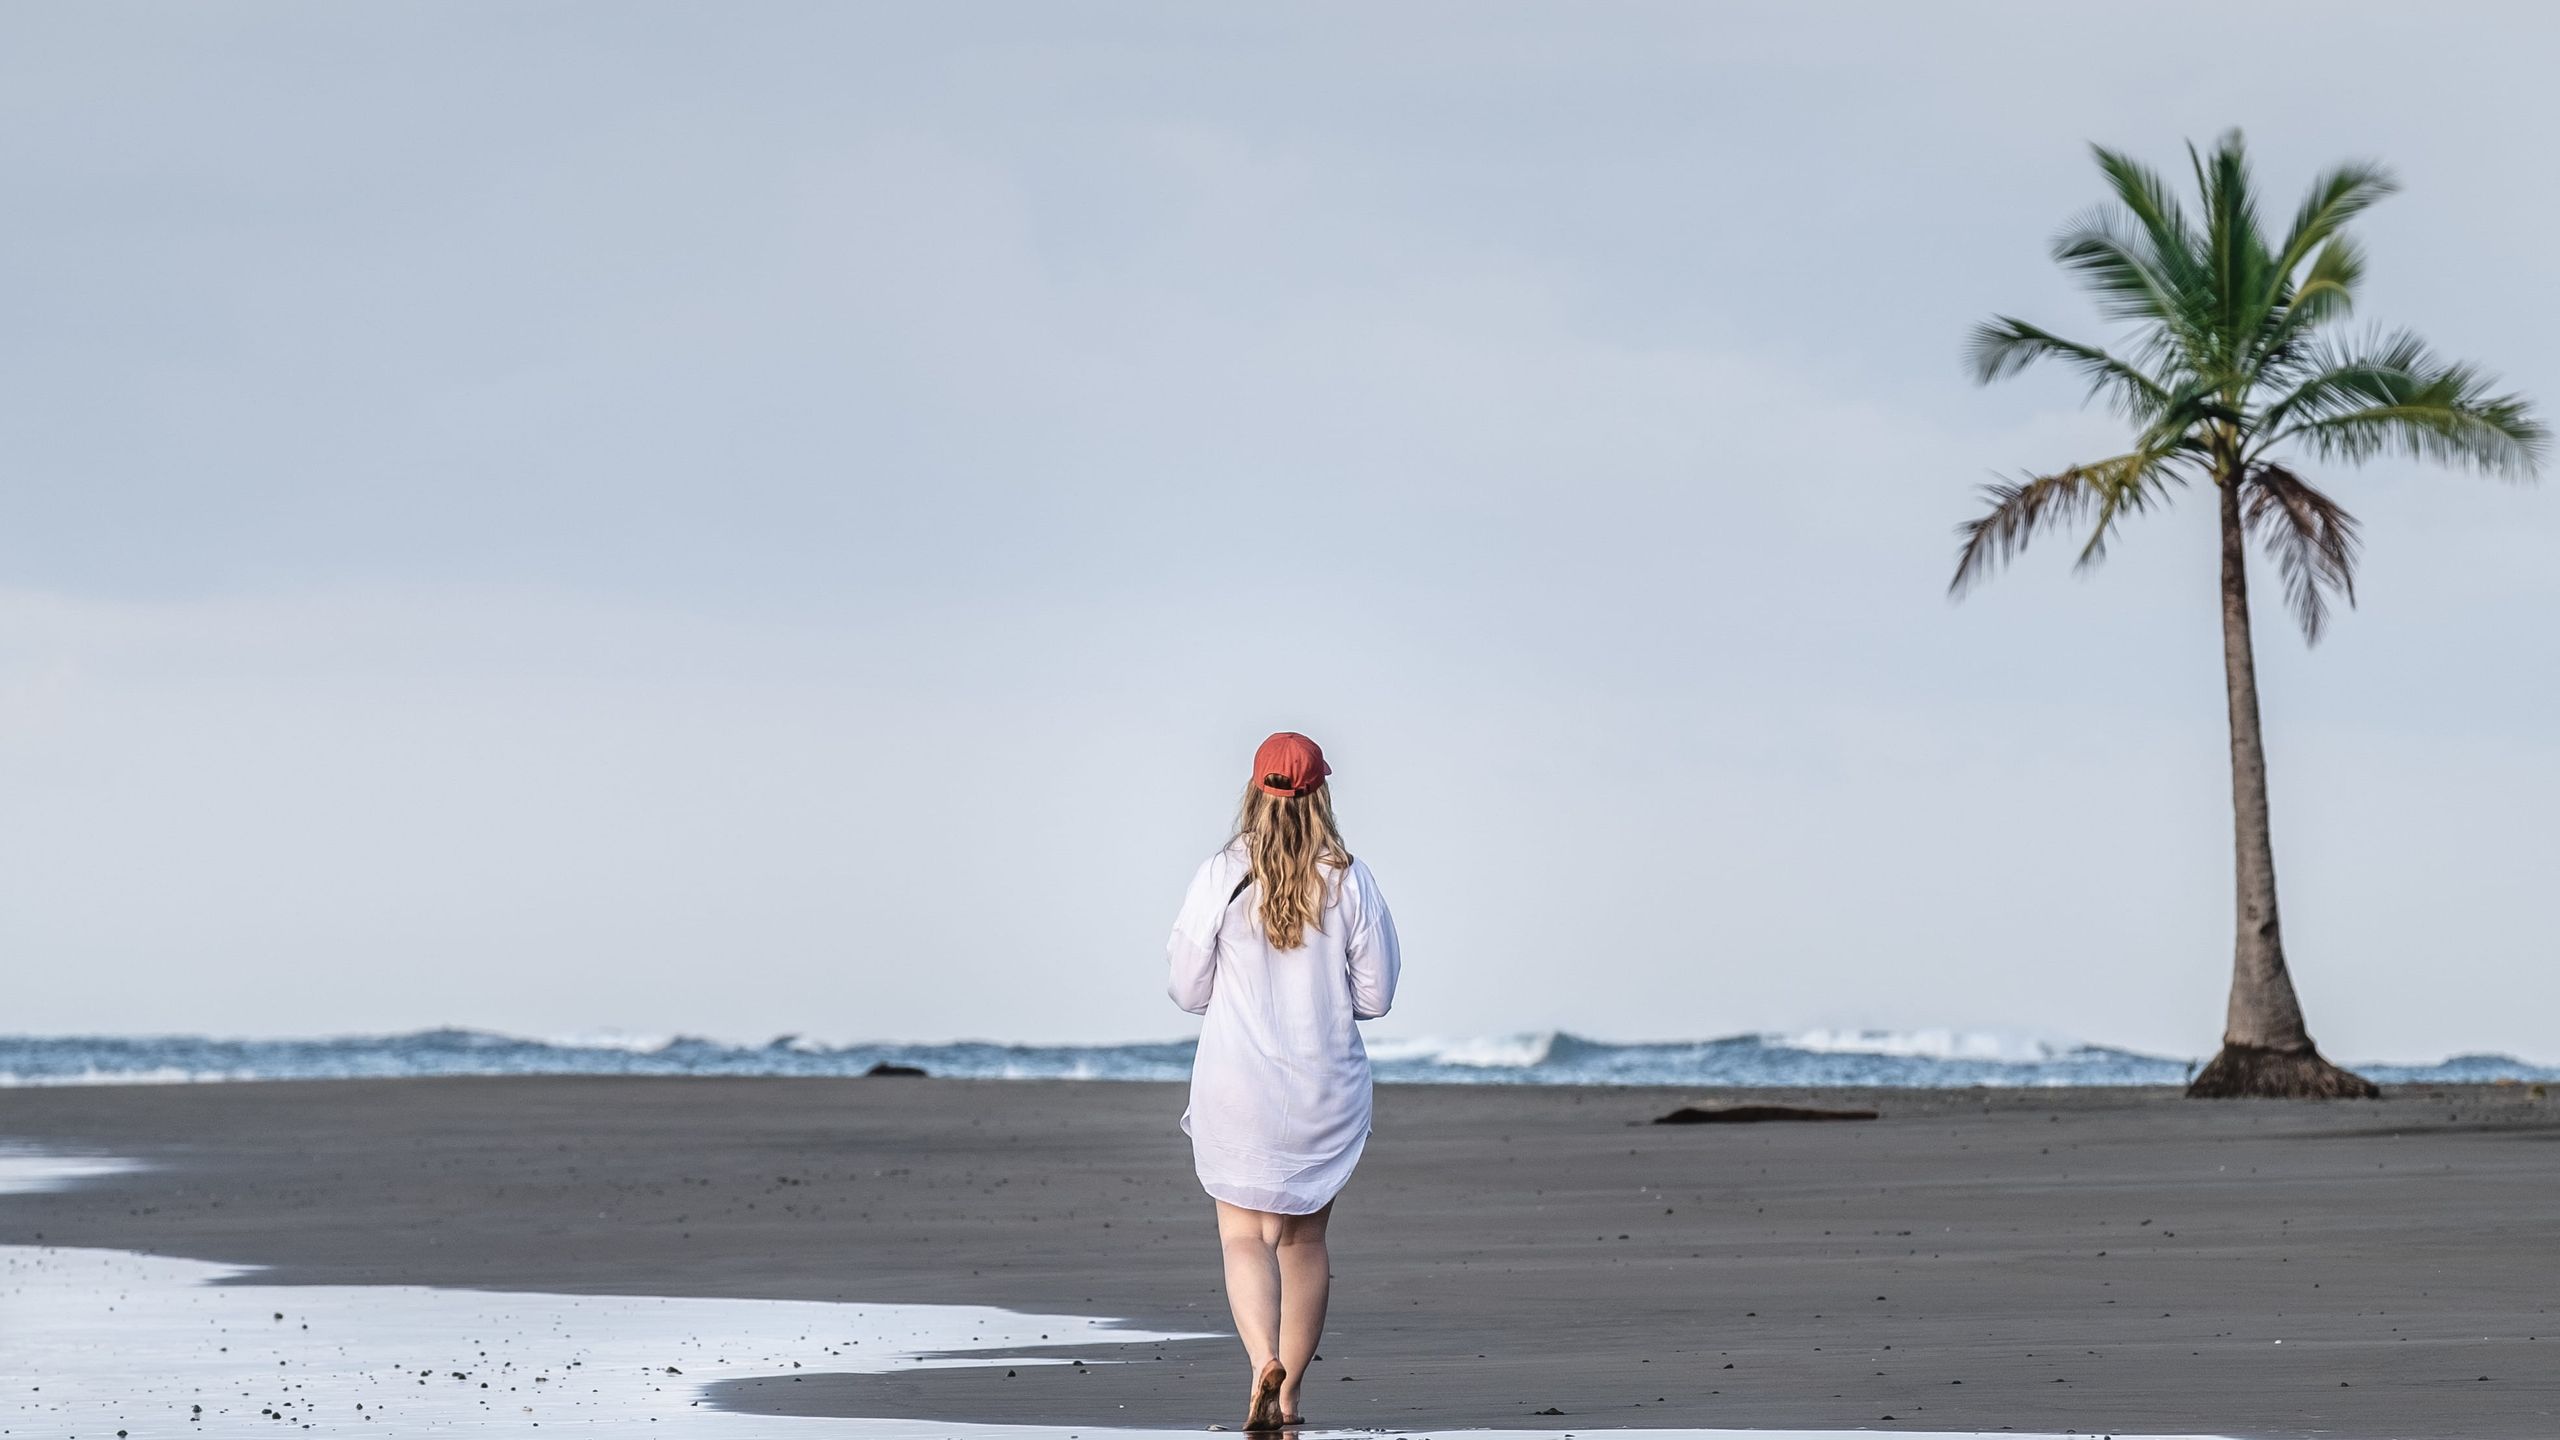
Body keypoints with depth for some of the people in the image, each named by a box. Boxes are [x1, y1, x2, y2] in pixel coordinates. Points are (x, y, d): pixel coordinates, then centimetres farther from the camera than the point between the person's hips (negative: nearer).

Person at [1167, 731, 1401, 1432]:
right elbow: (1375, 995, -1)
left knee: (1244, 1235, 2)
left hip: (1237, 1083, -2)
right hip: (1327, 1085, 2)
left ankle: (1264, 1358, -23)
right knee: (1305, 1237, 14)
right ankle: (1290, 1397, 18)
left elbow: (1189, 990, -2)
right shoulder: (1350, 881, -6)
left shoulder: (1220, 877, -9)